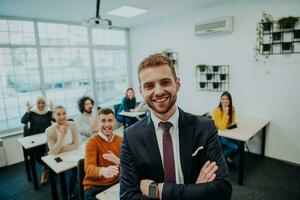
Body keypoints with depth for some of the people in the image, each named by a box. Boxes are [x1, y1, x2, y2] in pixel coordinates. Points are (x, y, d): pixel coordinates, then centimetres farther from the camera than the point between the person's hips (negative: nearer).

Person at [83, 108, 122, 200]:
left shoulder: (119, 140, 2)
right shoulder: (92, 141, -11)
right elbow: (89, 168, -23)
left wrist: (118, 161, -24)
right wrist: (103, 171, -45)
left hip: (115, 183, 3)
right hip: (95, 187, -3)